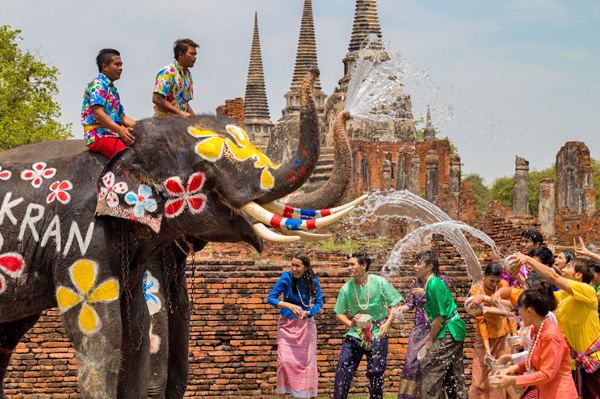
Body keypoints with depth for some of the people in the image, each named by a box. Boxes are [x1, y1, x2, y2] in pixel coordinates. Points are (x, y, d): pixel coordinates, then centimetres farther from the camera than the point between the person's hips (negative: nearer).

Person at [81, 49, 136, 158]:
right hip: (98, 135, -9)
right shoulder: (97, 85, -3)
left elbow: (122, 117, 24)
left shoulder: (113, 90, 27)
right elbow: (98, 113, -17)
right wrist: (120, 130, -30)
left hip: (114, 134, 9)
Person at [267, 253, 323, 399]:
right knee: (284, 360, -10)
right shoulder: (286, 278, -13)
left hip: (306, 323, 1)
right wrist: (290, 306, -27)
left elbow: (319, 303, 1)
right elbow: (270, 298, -13)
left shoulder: (313, 282, -8)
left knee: (308, 361, 2)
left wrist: (307, 313, -19)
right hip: (287, 324, -1)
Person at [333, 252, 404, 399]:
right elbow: (339, 313, 6)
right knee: (343, 368, -6)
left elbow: (396, 305, -4)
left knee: (375, 372, 2)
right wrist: (350, 323, -14)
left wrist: (387, 323, -17)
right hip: (355, 332, 2)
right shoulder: (347, 288, -2)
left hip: (377, 333, -2)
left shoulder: (380, 283, -9)